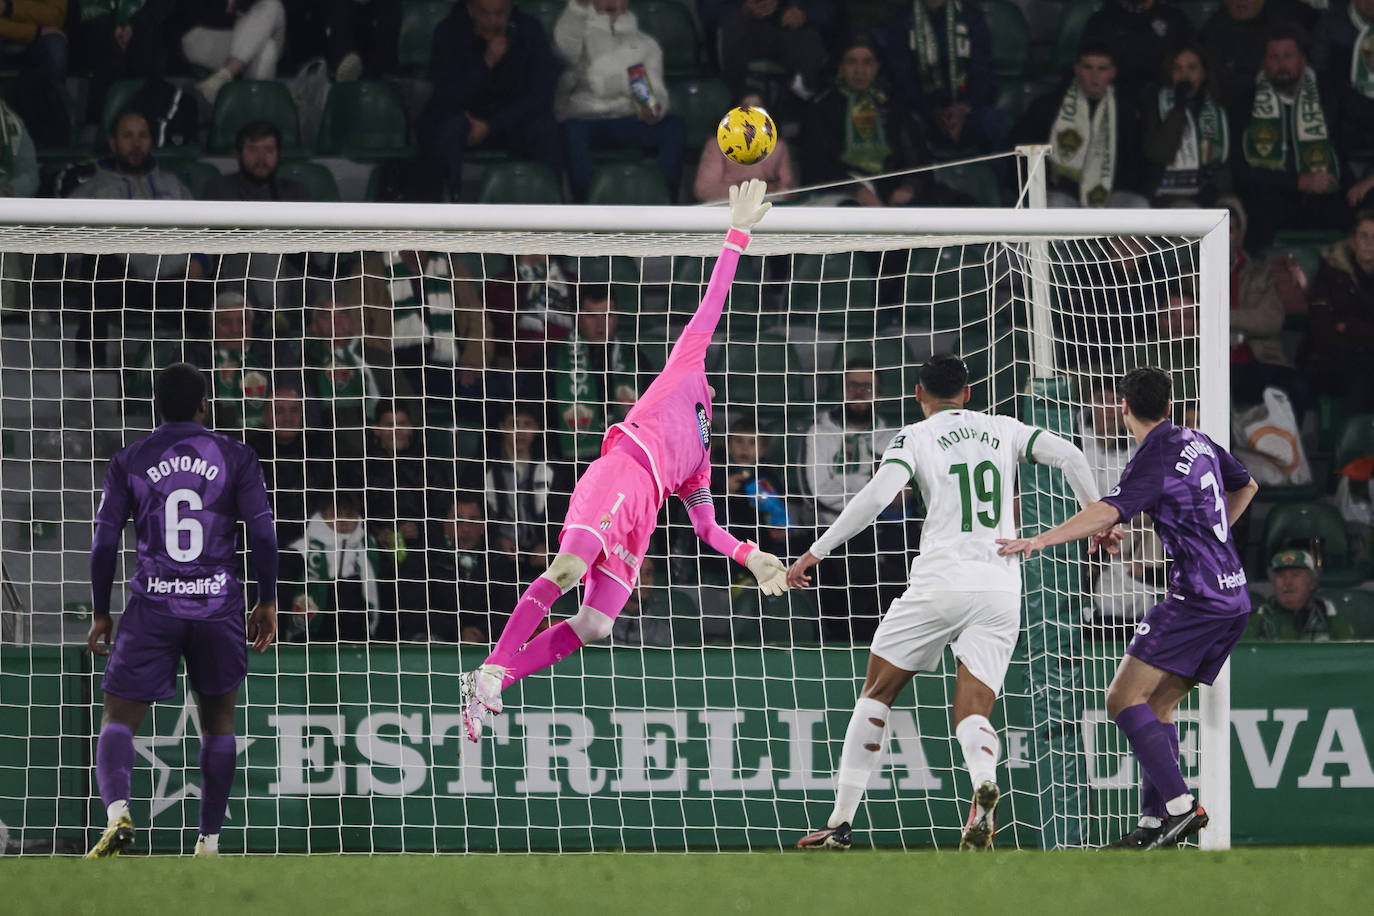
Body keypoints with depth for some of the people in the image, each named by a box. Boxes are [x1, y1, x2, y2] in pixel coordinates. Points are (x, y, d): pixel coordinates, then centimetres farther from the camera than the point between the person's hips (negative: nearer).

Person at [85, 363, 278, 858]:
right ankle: (209, 841, 15)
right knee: (218, 720, 16)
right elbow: (263, 534, 0)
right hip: (219, 606, 1)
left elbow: (104, 543, 4)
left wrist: (101, 613, 12)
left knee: (119, 718, 1)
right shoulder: (236, 457, 4)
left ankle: (117, 811, -27)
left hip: (153, 608, -1)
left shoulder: (128, 461, 4)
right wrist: (266, 602, 10)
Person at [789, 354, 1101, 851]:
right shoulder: (1005, 430, 15)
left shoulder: (915, 437, 4)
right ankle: (984, 782, -34)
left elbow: (877, 495, -12)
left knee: (877, 694, 12)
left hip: (940, 582, -3)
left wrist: (816, 552, -8)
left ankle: (841, 823, 8)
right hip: (1001, 590, 3)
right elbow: (1070, 455, 4)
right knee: (972, 713, 3)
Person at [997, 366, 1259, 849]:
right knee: (1159, 705, 13)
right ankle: (1154, 823, 7)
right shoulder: (1198, 442, 15)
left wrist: (1040, 540, -32)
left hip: (1195, 599, -9)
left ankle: (1181, 805, -21)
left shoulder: (1156, 457, -12)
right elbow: (1245, 485, 34)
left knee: (1125, 698, -12)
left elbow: (1109, 511, -27)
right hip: (1234, 597, 9)